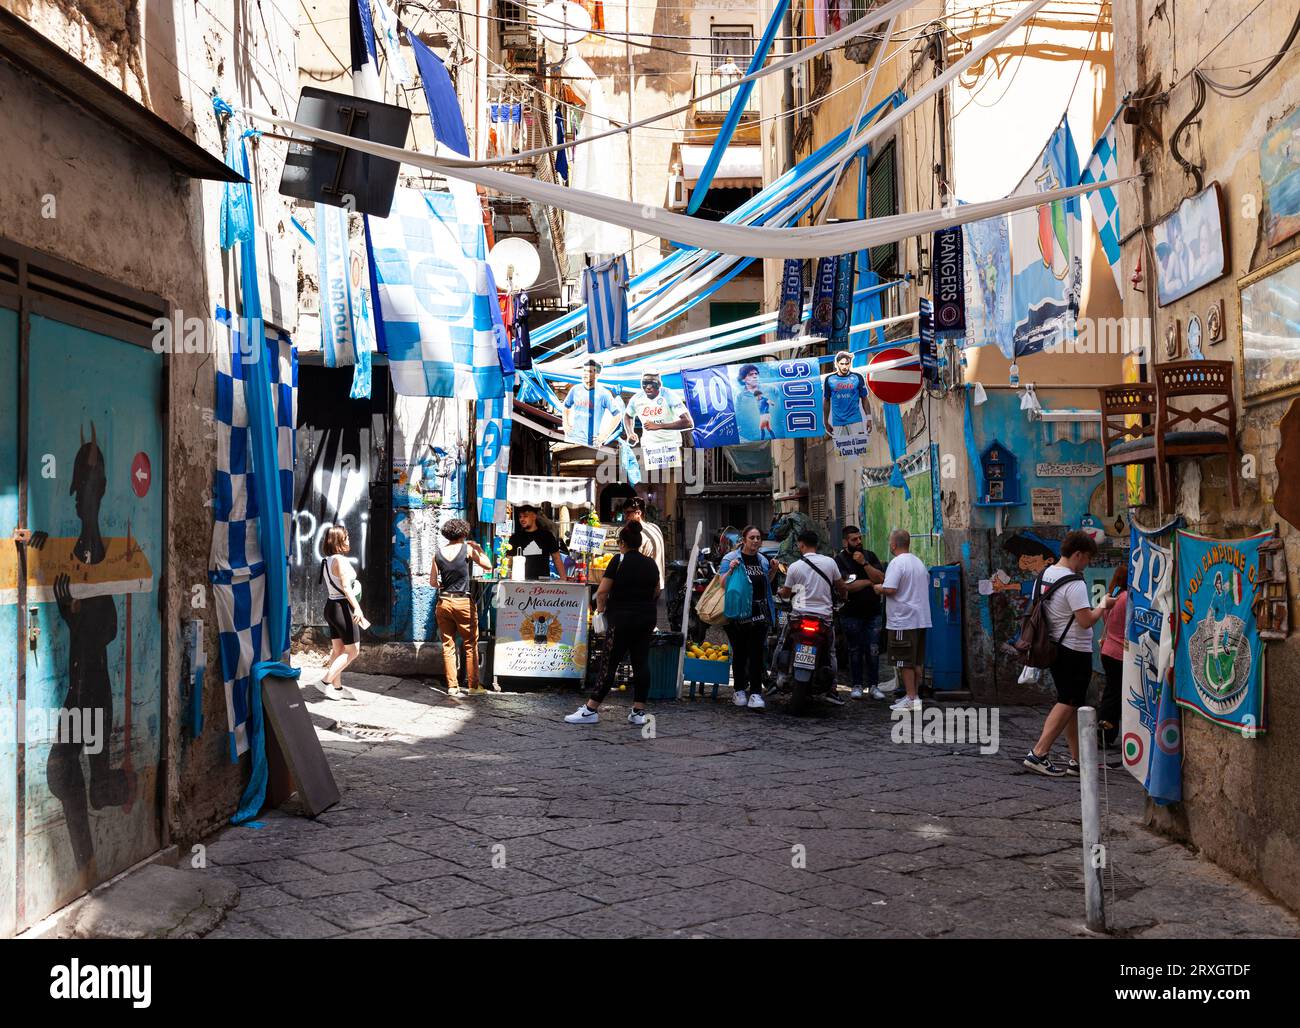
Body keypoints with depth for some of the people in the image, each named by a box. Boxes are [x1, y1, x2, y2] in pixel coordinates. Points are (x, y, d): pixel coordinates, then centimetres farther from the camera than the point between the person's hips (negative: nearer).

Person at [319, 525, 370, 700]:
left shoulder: (327, 561, 9)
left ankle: (337, 687, 18)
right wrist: (357, 607, -32)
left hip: (331, 605, 9)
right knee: (353, 651, -1)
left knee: (338, 650, 14)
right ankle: (325, 682, -3)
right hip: (343, 607, -9)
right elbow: (346, 587, -25)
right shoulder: (340, 560, -17)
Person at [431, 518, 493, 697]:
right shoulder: (467, 549, -6)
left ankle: (452, 686, 9)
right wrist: (478, 548, 10)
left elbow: (433, 582, 5)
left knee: (447, 645, 9)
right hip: (463, 602, -3)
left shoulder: (438, 553, 3)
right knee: (471, 644, 7)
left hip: (443, 602, 3)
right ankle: (473, 684, 8)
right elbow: (488, 566, -1)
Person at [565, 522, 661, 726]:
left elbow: (602, 591, -10)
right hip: (647, 618, 5)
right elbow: (656, 593, 20)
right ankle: (639, 712, 7)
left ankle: (591, 709, 1)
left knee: (610, 664, -3)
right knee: (641, 663, 6)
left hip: (622, 619, -5)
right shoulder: (651, 564, 9)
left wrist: (601, 607, 6)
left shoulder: (619, 561, -8)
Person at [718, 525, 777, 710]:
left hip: (759, 614, 4)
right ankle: (739, 691, 19)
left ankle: (755, 693, -4)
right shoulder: (730, 558, -5)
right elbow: (722, 584, -9)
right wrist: (731, 570, -25)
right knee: (740, 653, 6)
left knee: (757, 653, -3)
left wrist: (773, 571, 8)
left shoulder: (762, 560, 12)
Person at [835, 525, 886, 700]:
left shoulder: (870, 556, 10)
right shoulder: (839, 560, -3)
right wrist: (870, 581, -4)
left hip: (873, 612, 3)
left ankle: (874, 685, 8)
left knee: (873, 651, 1)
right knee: (855, 651, 3)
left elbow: (881, 579, -3)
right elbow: (848, 585, -16)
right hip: (852, 613, -3)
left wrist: (864, 563, -13)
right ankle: (856, 686, 13)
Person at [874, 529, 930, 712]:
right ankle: (915, 695, 20)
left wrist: (878, 588, -4)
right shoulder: (919, 562, 13)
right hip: (921, 619, 9)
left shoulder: (897, 563, -15)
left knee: (905, 662, -4)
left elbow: (890, 589, -23)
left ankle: (911, 698, -4)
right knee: (918, 661, 13)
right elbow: (926, 584, 23)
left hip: (903, 621, -9)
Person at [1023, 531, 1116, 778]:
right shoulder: (1074, 583, -19)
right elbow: (1086, 621, -22)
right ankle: (1038, 753, -9)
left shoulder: (1045, 575, 9)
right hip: (1075, 651, -9)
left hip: (1054, 647, 9)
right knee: (1068, 704, -3)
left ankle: (1077, 759, 18)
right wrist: (1103, 605, -5)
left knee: (1070, 704, 14)